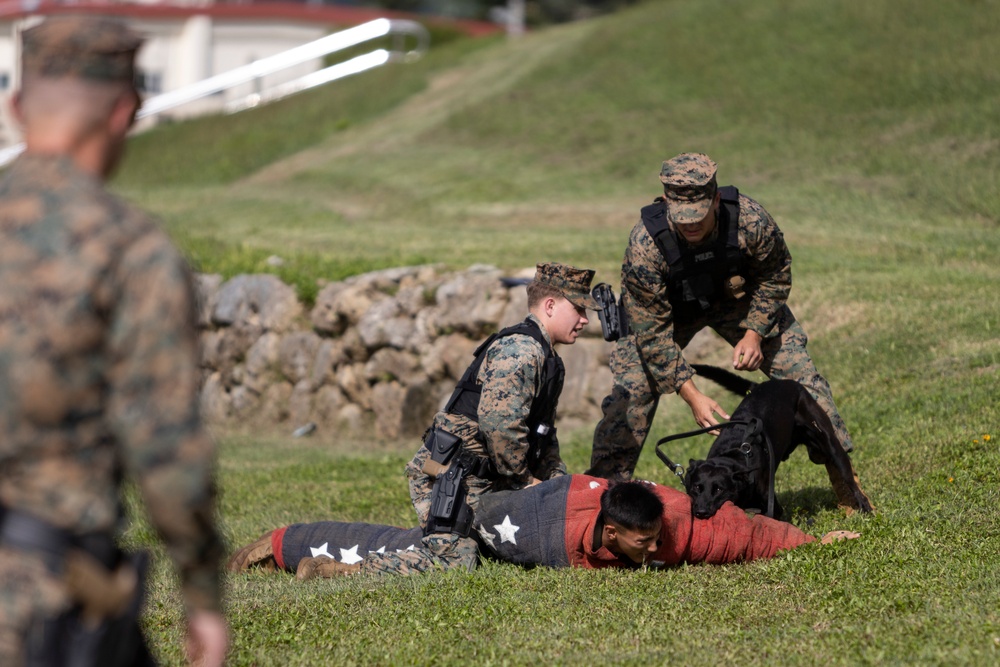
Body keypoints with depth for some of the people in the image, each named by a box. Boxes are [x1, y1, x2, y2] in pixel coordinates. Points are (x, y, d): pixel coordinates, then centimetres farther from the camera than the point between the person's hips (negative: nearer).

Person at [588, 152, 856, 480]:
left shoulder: (750, 220, -34)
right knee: (632, 390, -15)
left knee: (799, 372, -3)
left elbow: (775, 275, -10)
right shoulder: (645, 244, -38)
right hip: (664, 308, -2)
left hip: (738, 299, 2)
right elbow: (652, 331, -31)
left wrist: (754, 333, -18)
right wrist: (692, 396, -34)